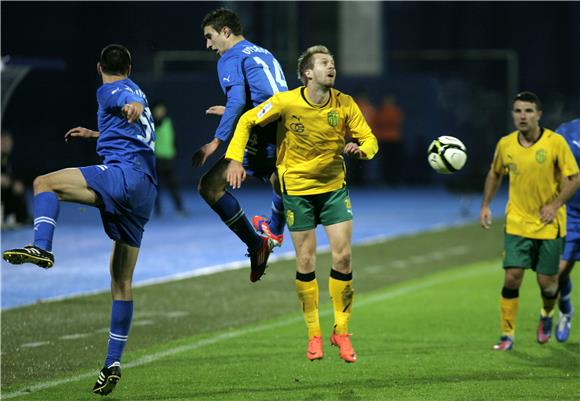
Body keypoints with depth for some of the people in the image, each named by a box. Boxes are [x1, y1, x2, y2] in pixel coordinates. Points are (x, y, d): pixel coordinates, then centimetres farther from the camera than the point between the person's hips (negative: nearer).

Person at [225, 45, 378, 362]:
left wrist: (360, 149, -26)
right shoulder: (286, 102, -15)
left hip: (334, 186, 2)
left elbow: (369, 139, -2)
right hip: (297, 188, -2)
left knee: (342, 257, -7)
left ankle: (341, 332, 7)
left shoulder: (344, 104, -9)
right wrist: (235, 159, -13)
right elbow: (247, 121, -3)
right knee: (306, 262, 1)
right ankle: (314, 334, 14)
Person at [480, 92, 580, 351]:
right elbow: (495, 174, 16)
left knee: (547, 283, 2)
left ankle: (547, 315, 37)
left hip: (549, 224, -1)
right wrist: (486, 206, 8)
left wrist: (555, 205, -17)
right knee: (512, 278, -10)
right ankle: (507, 336, 0)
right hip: (517, 223, 2)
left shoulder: (555, 142, -11)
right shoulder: (505, 145, -2)